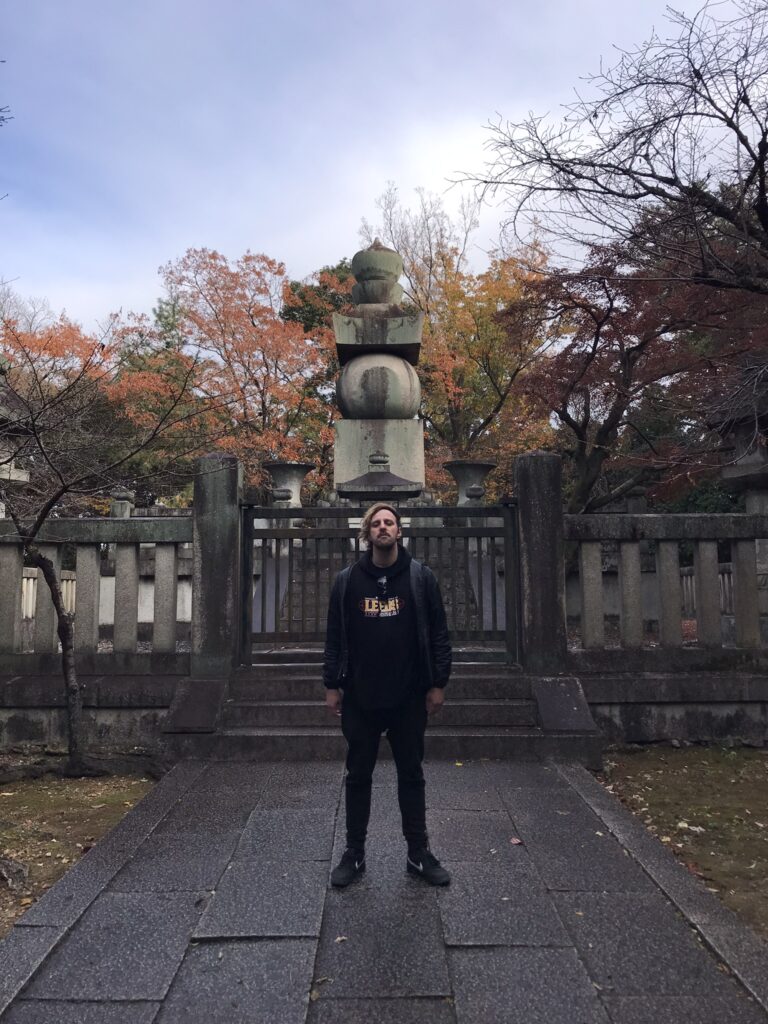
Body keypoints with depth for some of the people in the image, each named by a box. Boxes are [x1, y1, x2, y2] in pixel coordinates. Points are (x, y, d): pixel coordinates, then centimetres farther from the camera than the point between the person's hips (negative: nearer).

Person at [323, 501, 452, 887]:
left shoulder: (421, 577, 0)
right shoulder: (346, 580, 2)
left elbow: (438, 634, 0)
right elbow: (334, 636, 4)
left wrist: (437, 684, -3)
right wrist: (331, 685, 1)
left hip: (409, 697, 0)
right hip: (359, 698, 1)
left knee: (411, 775, 12)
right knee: (358, 776, 12)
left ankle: (418, 853, 26)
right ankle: (354, 853, 26)